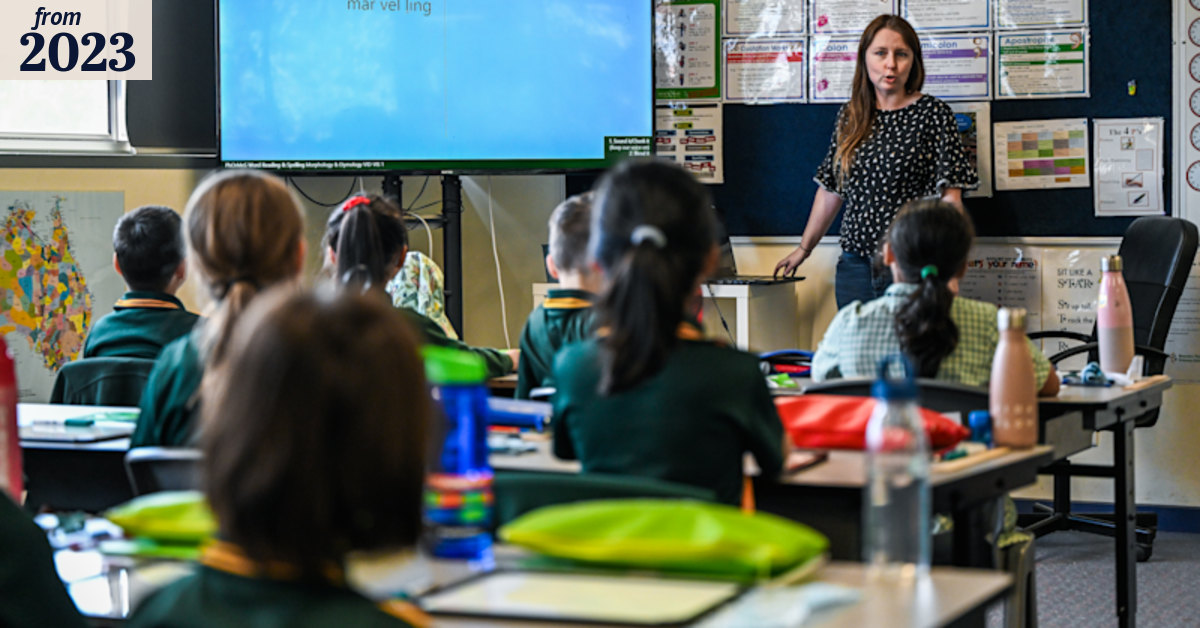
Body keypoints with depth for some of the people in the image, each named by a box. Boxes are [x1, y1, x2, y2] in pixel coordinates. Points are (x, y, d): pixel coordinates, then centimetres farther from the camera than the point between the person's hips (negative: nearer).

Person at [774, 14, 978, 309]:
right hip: (855, 268, 4)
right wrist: (804, 249, 22)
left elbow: (949, 196, -6)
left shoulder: (933, 114, -2)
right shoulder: (850, 117, 12)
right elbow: (831, 190, 20)